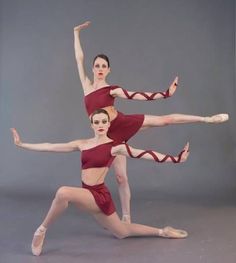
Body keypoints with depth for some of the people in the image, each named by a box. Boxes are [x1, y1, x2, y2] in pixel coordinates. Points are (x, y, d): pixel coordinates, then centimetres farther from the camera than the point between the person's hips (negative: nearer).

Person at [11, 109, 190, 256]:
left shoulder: (115, 146, -9)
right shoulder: (82, 144, 7)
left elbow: (144, 154, -14)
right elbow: (51, 147, 9)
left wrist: (175, 159, -21)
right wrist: (22, 144, 9)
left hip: (99, 195, -7)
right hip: (89, 196, 7)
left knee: (63, 192, -31)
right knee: (123, 232, 19)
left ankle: (42, 230, -8)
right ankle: (162, 232, 36)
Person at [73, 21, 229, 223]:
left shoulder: (112, 90, -1)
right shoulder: (87, 85, 7)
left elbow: (140, 96, -6)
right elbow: (79, 58, 9)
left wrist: (165, 94, -13)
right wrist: (76, 33, 12)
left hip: (124, 123, -1)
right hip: (111, 135, 2)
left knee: (165, 120, -11)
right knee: (121, 177, 4)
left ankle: (207, 118, 0)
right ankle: (126, 217, 15)